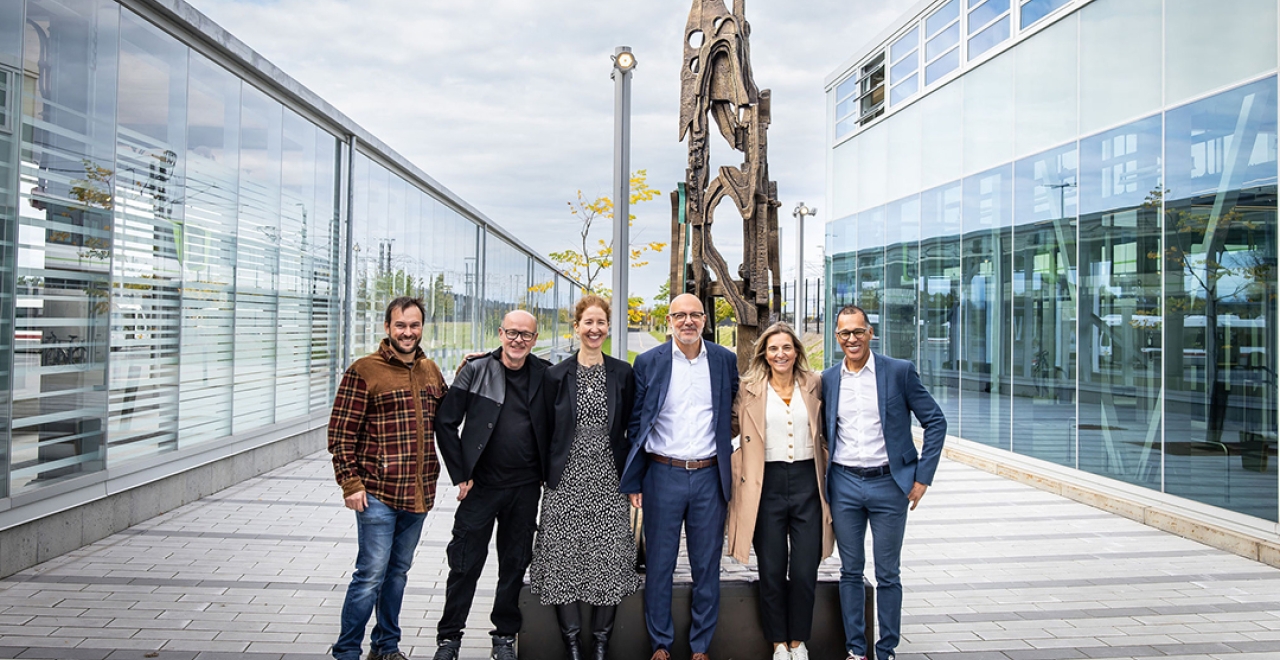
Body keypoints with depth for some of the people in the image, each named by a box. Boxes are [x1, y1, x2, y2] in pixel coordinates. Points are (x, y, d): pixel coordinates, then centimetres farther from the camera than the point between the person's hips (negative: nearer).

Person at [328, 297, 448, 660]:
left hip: (418, 494, 6)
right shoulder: (364, 370, -8)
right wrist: (351, 483, -13)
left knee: (398, 571, 17)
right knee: (371, 575, -1)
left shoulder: (431, 370, 9)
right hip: (378, 494, -5)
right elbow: (341, 433, -9)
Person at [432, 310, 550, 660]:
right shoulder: (475, 370, -4)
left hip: (525, 487, 2)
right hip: (481, 485, -2)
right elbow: (446, 423, -2)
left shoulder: (545, 375, 0)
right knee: (465, 564, 6)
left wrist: (546, 473, 3)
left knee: (515, 564, 13)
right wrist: (460, 475, -5)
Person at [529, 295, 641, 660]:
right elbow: (547, 430, 5)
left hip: (609, 479, 0)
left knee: (609, 560, 2)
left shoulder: (622, 373, 4)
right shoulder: (556, 375, 3)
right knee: (564, 558, 2)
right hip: (566, 481, 0)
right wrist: (546, 477, 2)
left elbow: (630, 429, 5)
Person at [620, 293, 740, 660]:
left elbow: (732, 417, 9)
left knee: (707, 567, 10)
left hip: (709, 476, 1)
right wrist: (633, 482, -1)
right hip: (663, 475, -1)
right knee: (659, 564, 9)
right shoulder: (648, 363, -1)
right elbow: (636, 425, 2)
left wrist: (730, 472, 5)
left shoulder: (725, 361, 3)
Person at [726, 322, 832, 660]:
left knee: (804, 572, 3)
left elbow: (826, 432, 16)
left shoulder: (814, 385, 7)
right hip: (767, 484, -1)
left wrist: (828, 483, 10)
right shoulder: (749, 389, 2)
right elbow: (729, 429, 8)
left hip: (807, 482, 1)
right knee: (771, 572, 6)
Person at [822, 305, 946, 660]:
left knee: (888, 574, 7)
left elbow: (935, 421, -1)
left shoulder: (900, 371, -4)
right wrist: (822, 477, 6)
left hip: (888, 484, -2)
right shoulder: (827, 379, 4)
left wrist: (922, 477, -6)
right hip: (844, 485, 2)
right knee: (850, 571, 10)